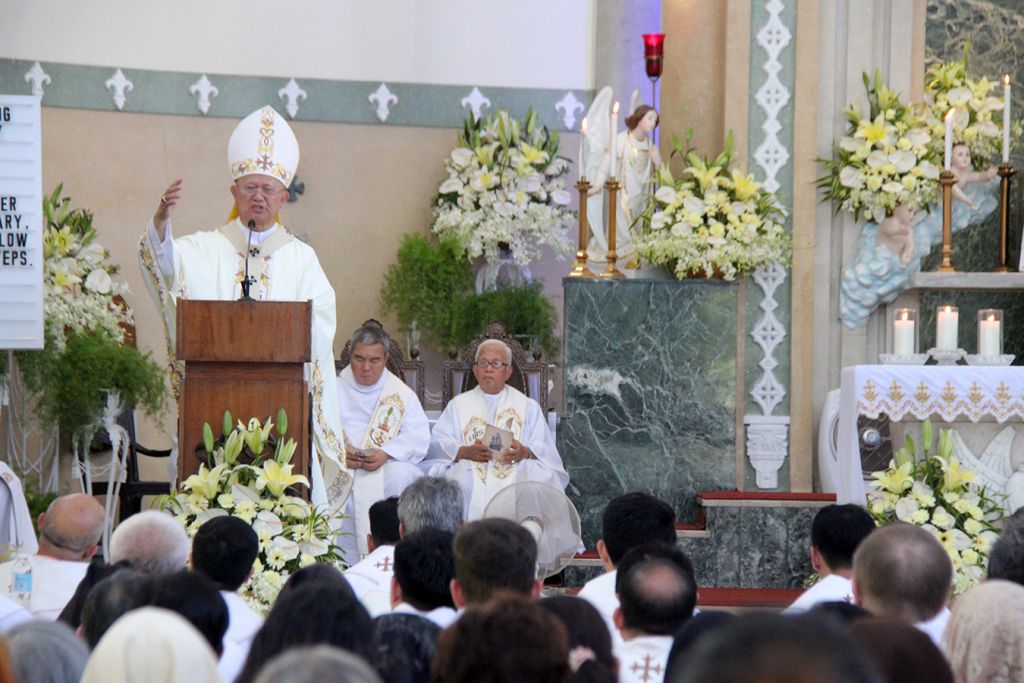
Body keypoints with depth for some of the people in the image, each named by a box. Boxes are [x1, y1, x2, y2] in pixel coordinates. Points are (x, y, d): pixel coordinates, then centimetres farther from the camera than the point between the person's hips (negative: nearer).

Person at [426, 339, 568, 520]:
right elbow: (438, 445, 8)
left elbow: (544, 449, 10)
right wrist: (465, 452, -12)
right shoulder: (458, 404, 23)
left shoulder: (528, 406, 23)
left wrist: (526, 453, -13)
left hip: (517, 473, 0)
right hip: (469, 470, 0)